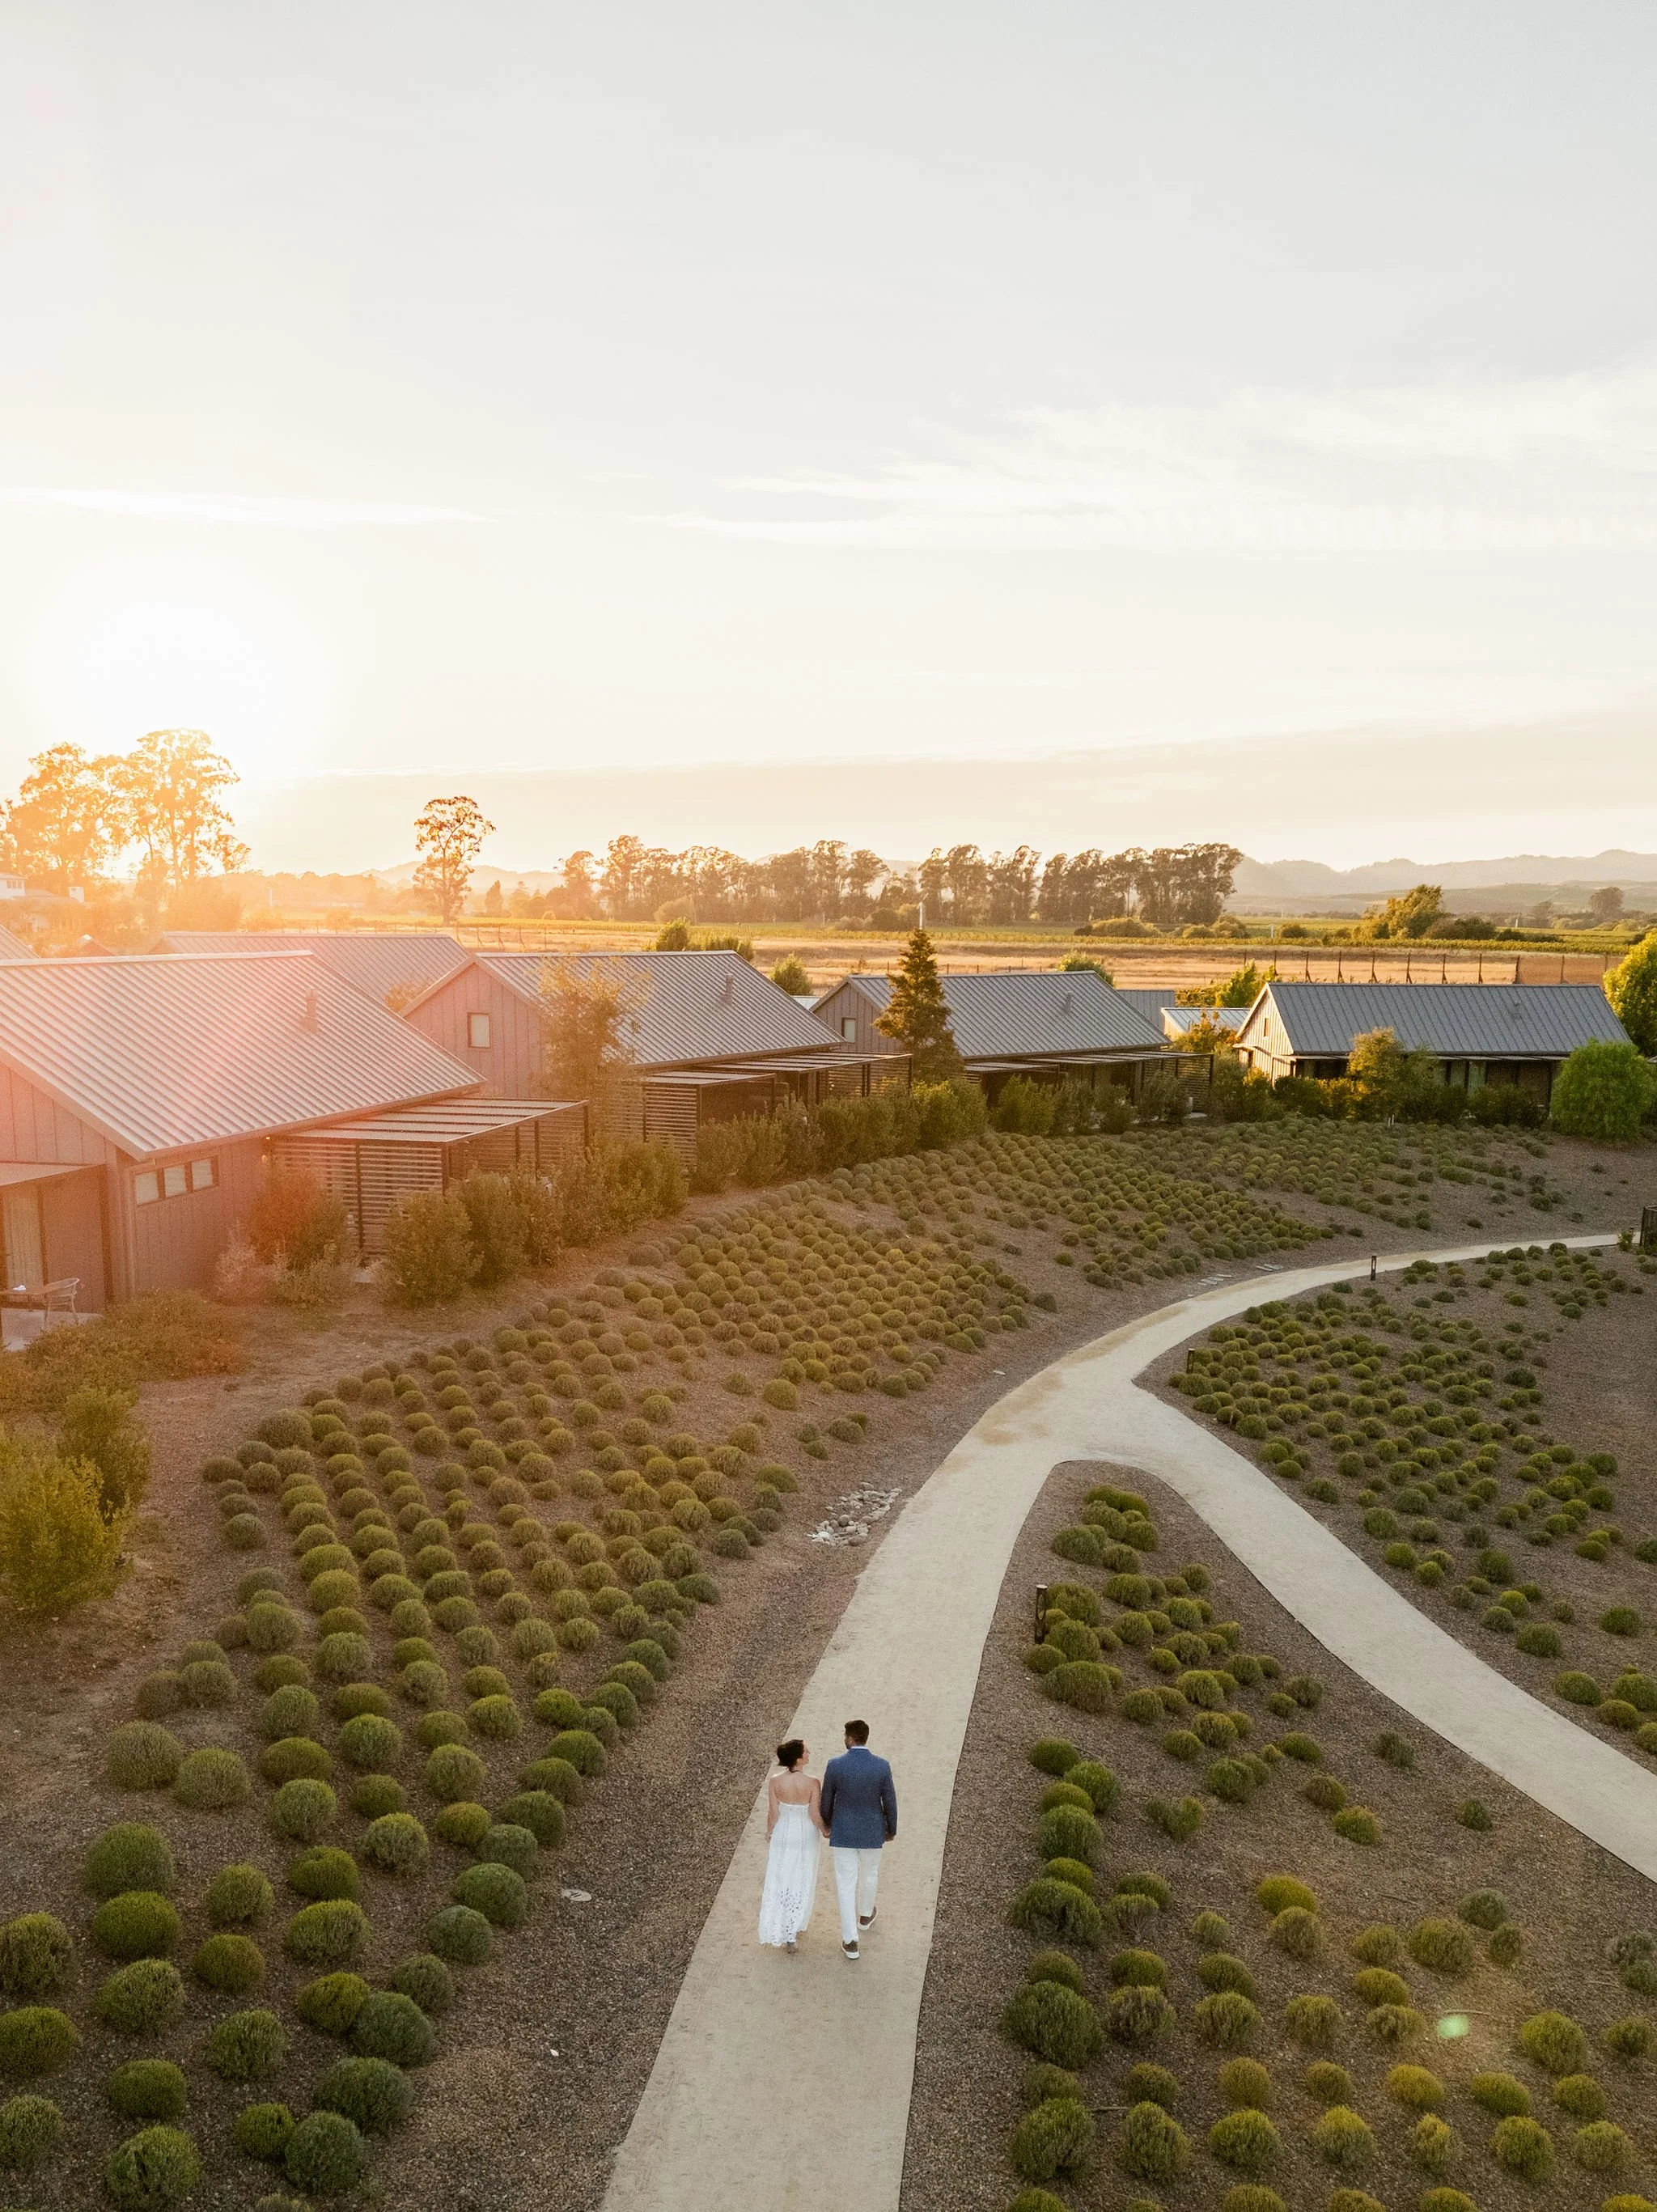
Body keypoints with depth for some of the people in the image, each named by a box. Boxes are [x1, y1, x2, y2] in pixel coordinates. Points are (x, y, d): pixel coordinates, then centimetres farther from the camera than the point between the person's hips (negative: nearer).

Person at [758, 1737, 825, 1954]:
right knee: (802, 1883, 17)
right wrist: (825, 1831, 4)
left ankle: (780, 1930, 28)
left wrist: (769, 1831, 11)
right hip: (805, 1837, -2)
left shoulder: (775, 1782, -18)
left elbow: (773, 1814, -9)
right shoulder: (812, 1783, -24)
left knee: (780, 1881, 18)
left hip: (782, 1836, 2)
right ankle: (795, 1928, 20)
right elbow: (815, 1816, -17)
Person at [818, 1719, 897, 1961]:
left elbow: (826, 1800, -7)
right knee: (869, 1872, 29)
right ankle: (865, 1915, 53)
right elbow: (890, 1802, -8)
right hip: (871, 1831, 1)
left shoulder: (835, 1765, -21)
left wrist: (826, 1823, 13)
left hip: (842, 1832, -1)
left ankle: (851, 1942, 17)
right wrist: (892, 1829, 11)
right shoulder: (882, 1766, -20)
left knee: (846, 1885, 13)